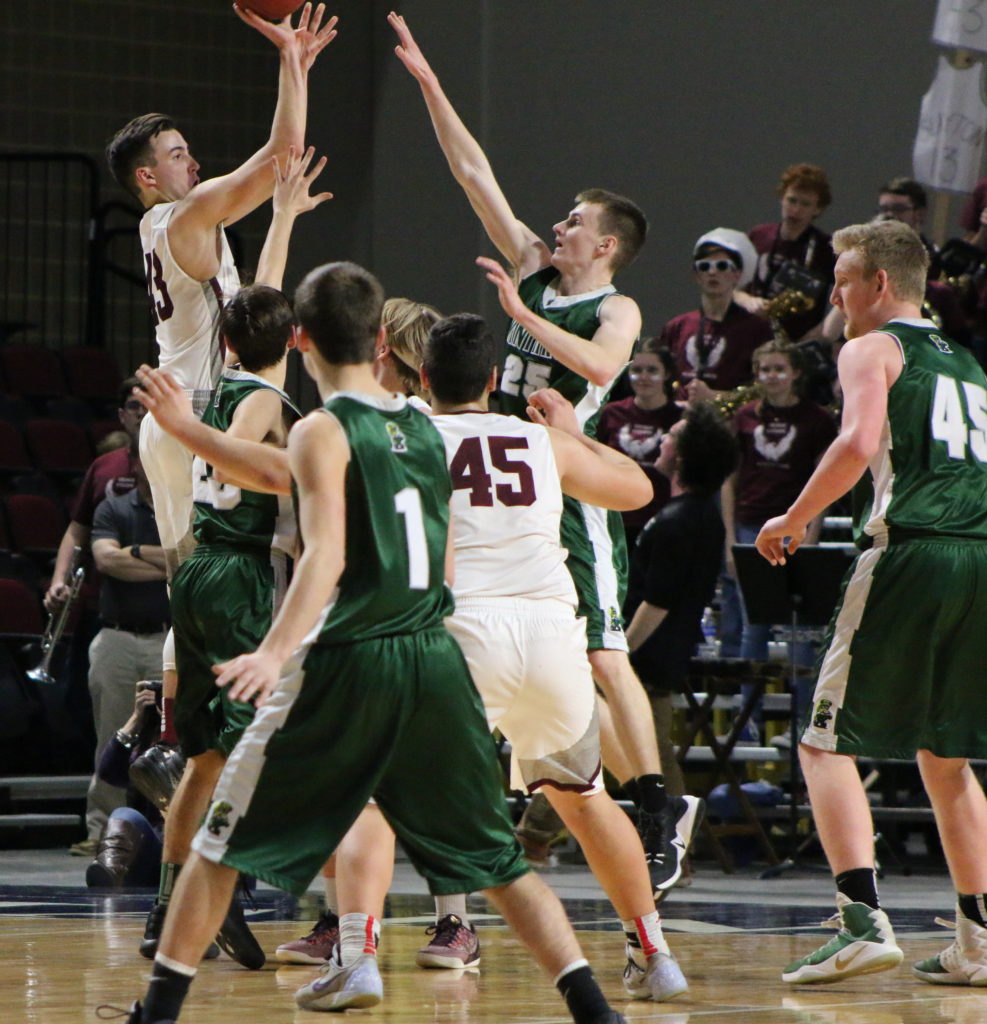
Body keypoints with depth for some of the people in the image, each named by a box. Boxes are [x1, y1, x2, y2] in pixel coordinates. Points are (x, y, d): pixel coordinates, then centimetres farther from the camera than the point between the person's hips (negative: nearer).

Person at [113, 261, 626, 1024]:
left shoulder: (323, 431, -5)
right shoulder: (424, 428, 13)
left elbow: (327, 554, -20)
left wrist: (275, 653, -29)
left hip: (345, 660, -5)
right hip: (434, 659, 5)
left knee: (222, 843, 9)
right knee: (498, 860, 10)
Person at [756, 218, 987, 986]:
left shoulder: (871, 350, 6)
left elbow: (860, 441, -13)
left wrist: (793, 520, -3)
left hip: (916, 551, -6)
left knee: (828, 743, 0)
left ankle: (865, 919, -15)